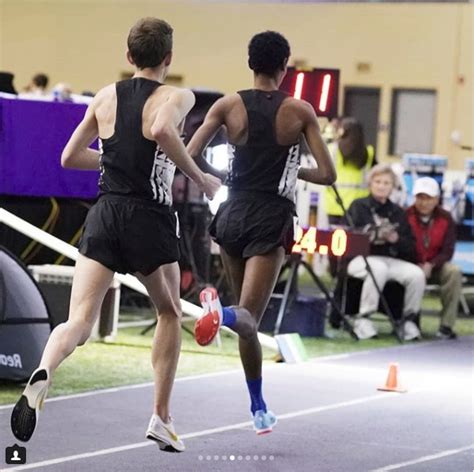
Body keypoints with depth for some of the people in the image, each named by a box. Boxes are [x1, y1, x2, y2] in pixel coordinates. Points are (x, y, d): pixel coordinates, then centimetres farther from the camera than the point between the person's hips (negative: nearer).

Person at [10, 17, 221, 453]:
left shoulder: (106, 97, 13)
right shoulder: (176, 97, -2)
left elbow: (70, 158, 18)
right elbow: (162, 130, -25)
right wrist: (199, 177, -14)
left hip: (105, 215, 3)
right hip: (150, 217, -3)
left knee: (79, 322, -8)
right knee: (170, 314, 21)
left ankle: (43, 374, -41)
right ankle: (161, 419, 21)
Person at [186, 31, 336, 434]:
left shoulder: (229, 106, 1)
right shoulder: (300, 111, -2)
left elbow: (190, 156, -7)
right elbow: (327, 175, -5)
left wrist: (219, 177, 12)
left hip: (234, 214, 3)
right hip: (272, 220, -3)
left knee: (248, 321, 18)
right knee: (248, 316, -11)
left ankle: (259, 408, 23)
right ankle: (223, 314, -48)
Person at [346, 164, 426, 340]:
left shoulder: (397, 212, 20)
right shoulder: (358, 206, 10)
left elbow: (410, 246, 14)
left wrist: (396, 239, -8)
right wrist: (372, 236, -19)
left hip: (392, 259, 4)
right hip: (362, 258, -4)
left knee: (417, 274, -25)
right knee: (378, 269, -39)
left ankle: (409, 319, -7)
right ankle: (363, 320, -29)